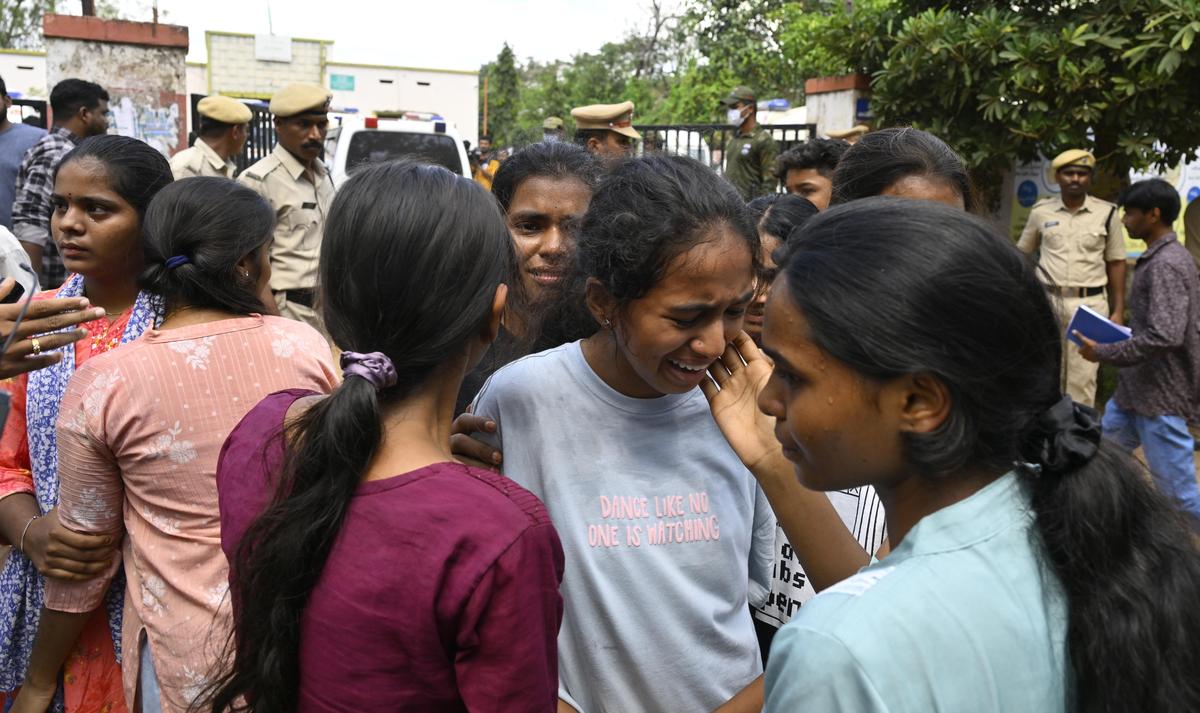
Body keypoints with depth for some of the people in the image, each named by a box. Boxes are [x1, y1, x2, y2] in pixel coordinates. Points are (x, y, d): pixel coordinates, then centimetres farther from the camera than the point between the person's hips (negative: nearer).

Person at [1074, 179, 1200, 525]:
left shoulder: (1165, 265, -20)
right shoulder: (1164, 257, 11)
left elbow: (1165, 336, -29)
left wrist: (1104, 353, -19)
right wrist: (1113, 340, 13)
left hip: (1161, 397, -10)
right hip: (1139, 388, 10)